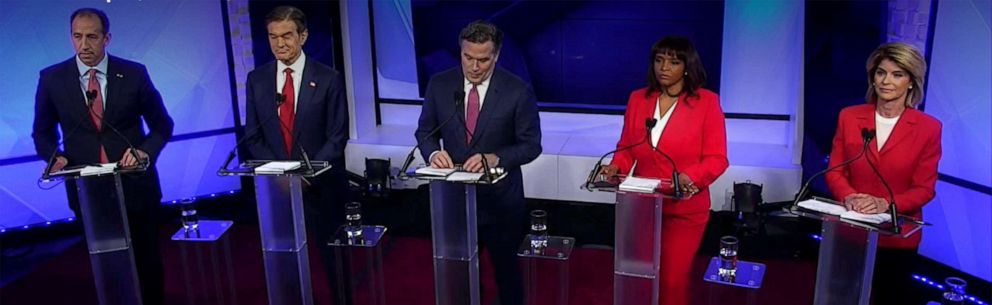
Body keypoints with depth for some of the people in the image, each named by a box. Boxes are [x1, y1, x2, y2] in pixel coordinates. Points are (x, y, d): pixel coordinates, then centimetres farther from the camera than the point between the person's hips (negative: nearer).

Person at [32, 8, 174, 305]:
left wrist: (146, 151, -16)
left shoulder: (134, 73, -4)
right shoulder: (52, 78, -2)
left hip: (135, 185, 0)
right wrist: (55, 156, -12)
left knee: (147, 262, 14)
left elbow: (162, 124, 3)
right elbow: (42, 133, 9)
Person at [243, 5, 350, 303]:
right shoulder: (256, 78, 4)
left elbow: (337, 136, -7)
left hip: (321, 185, -2)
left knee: (332, 253, 12)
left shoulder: (328, 78, -6)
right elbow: (253, 136, 5)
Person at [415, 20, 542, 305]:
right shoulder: (439, 84, -4)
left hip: (500, 199, -2)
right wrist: (433, 152, -18)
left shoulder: (518, 91, -12)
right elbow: (425, 131, 5)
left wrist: (496, 158, -27)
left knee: (506, 269, 17)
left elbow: (531, 144, -9)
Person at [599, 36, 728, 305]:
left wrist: (691, 176, -27)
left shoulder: (707, 101, -7)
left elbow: (717, 158, -9)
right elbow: (626, 148, 9)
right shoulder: (638, 99, 3)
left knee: (673, 279, 2)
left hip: (685, 208, -3)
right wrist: (616, 166, -12)